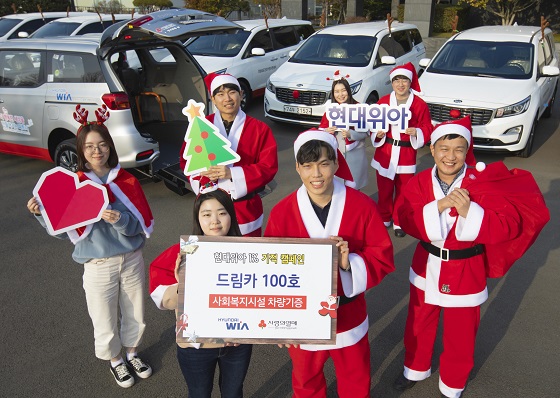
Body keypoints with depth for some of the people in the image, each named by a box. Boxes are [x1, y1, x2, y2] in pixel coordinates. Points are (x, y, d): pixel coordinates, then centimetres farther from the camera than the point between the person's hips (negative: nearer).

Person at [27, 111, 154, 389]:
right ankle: (115, 360, 40)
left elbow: (143, 224, -8)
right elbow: (64, 229, -3)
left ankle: (132, 352, 45)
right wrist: (42, 214, -21)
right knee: (106, 321, 12)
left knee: (135, 313, 18)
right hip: (99, 265, -2)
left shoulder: (127, 181, -3)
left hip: (132, 259, 2)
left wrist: (120, 220, -27)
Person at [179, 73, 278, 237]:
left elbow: (269, 167, -7)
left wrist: (232, 173, -20)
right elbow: (186, 160, 8)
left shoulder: (259, 129, -2)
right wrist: (204, 173, -15)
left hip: (246, 210, -1)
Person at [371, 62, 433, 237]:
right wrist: (377, 134, -12)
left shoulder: (419, 104, -2)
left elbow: (427, 128, 1)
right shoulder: (383, 102, 3)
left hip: (406, 155, -1)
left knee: (403, 191, 9)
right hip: (384, 154, 1)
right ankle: (384, 219, 32)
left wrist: (417, 132, -20)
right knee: (384, 190, 11)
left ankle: (399, 222, 27)